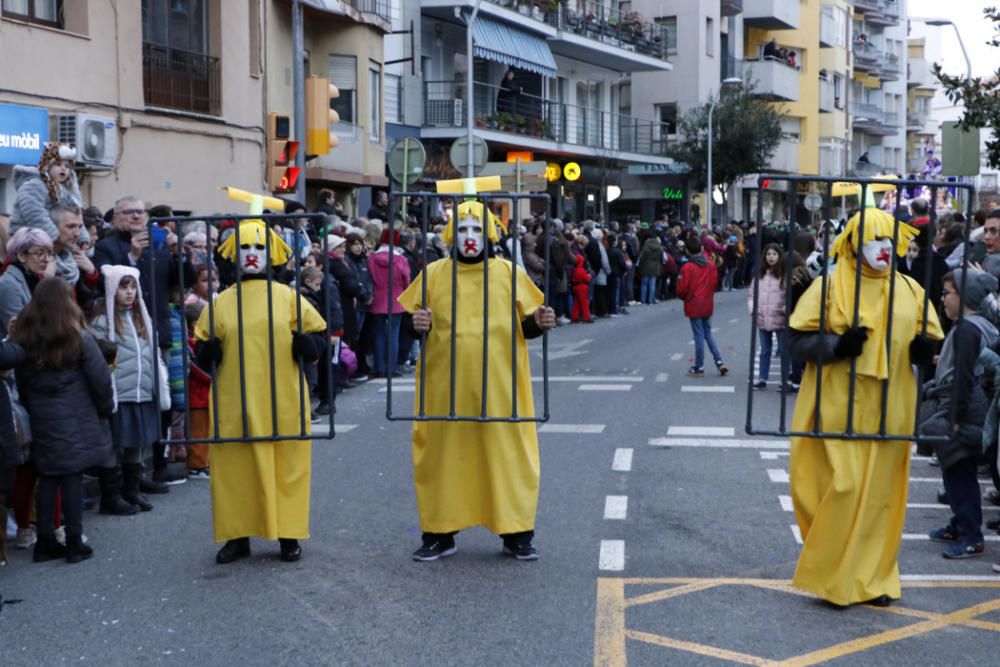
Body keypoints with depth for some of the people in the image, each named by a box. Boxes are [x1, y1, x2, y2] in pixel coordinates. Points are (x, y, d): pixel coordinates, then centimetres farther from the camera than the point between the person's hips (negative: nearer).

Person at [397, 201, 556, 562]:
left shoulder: (509, 273, 5)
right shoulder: (433, 274, 5)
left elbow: (526, 326, 9)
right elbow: (415, 325, 9)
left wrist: (540, 322, -12)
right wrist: (418, 325, -13)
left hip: (499, 386, 0)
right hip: (445, 386, 1)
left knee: (508, 454, 3)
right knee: (442, 455, 6)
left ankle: (517, 534, 16)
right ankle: (439, 534, 19)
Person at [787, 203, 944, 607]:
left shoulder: (910, 291, 10)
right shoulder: (829, 287, -3)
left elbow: (930, 337, 18)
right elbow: (797, 342, -4)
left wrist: (924, 347, -5)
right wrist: (836, 346, -21)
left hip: (888, 413, 4)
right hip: (839, 411, -4)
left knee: (880, 496, 8)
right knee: (843, 489, -8)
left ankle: (872, 578, 21)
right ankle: (832, 577, 9)